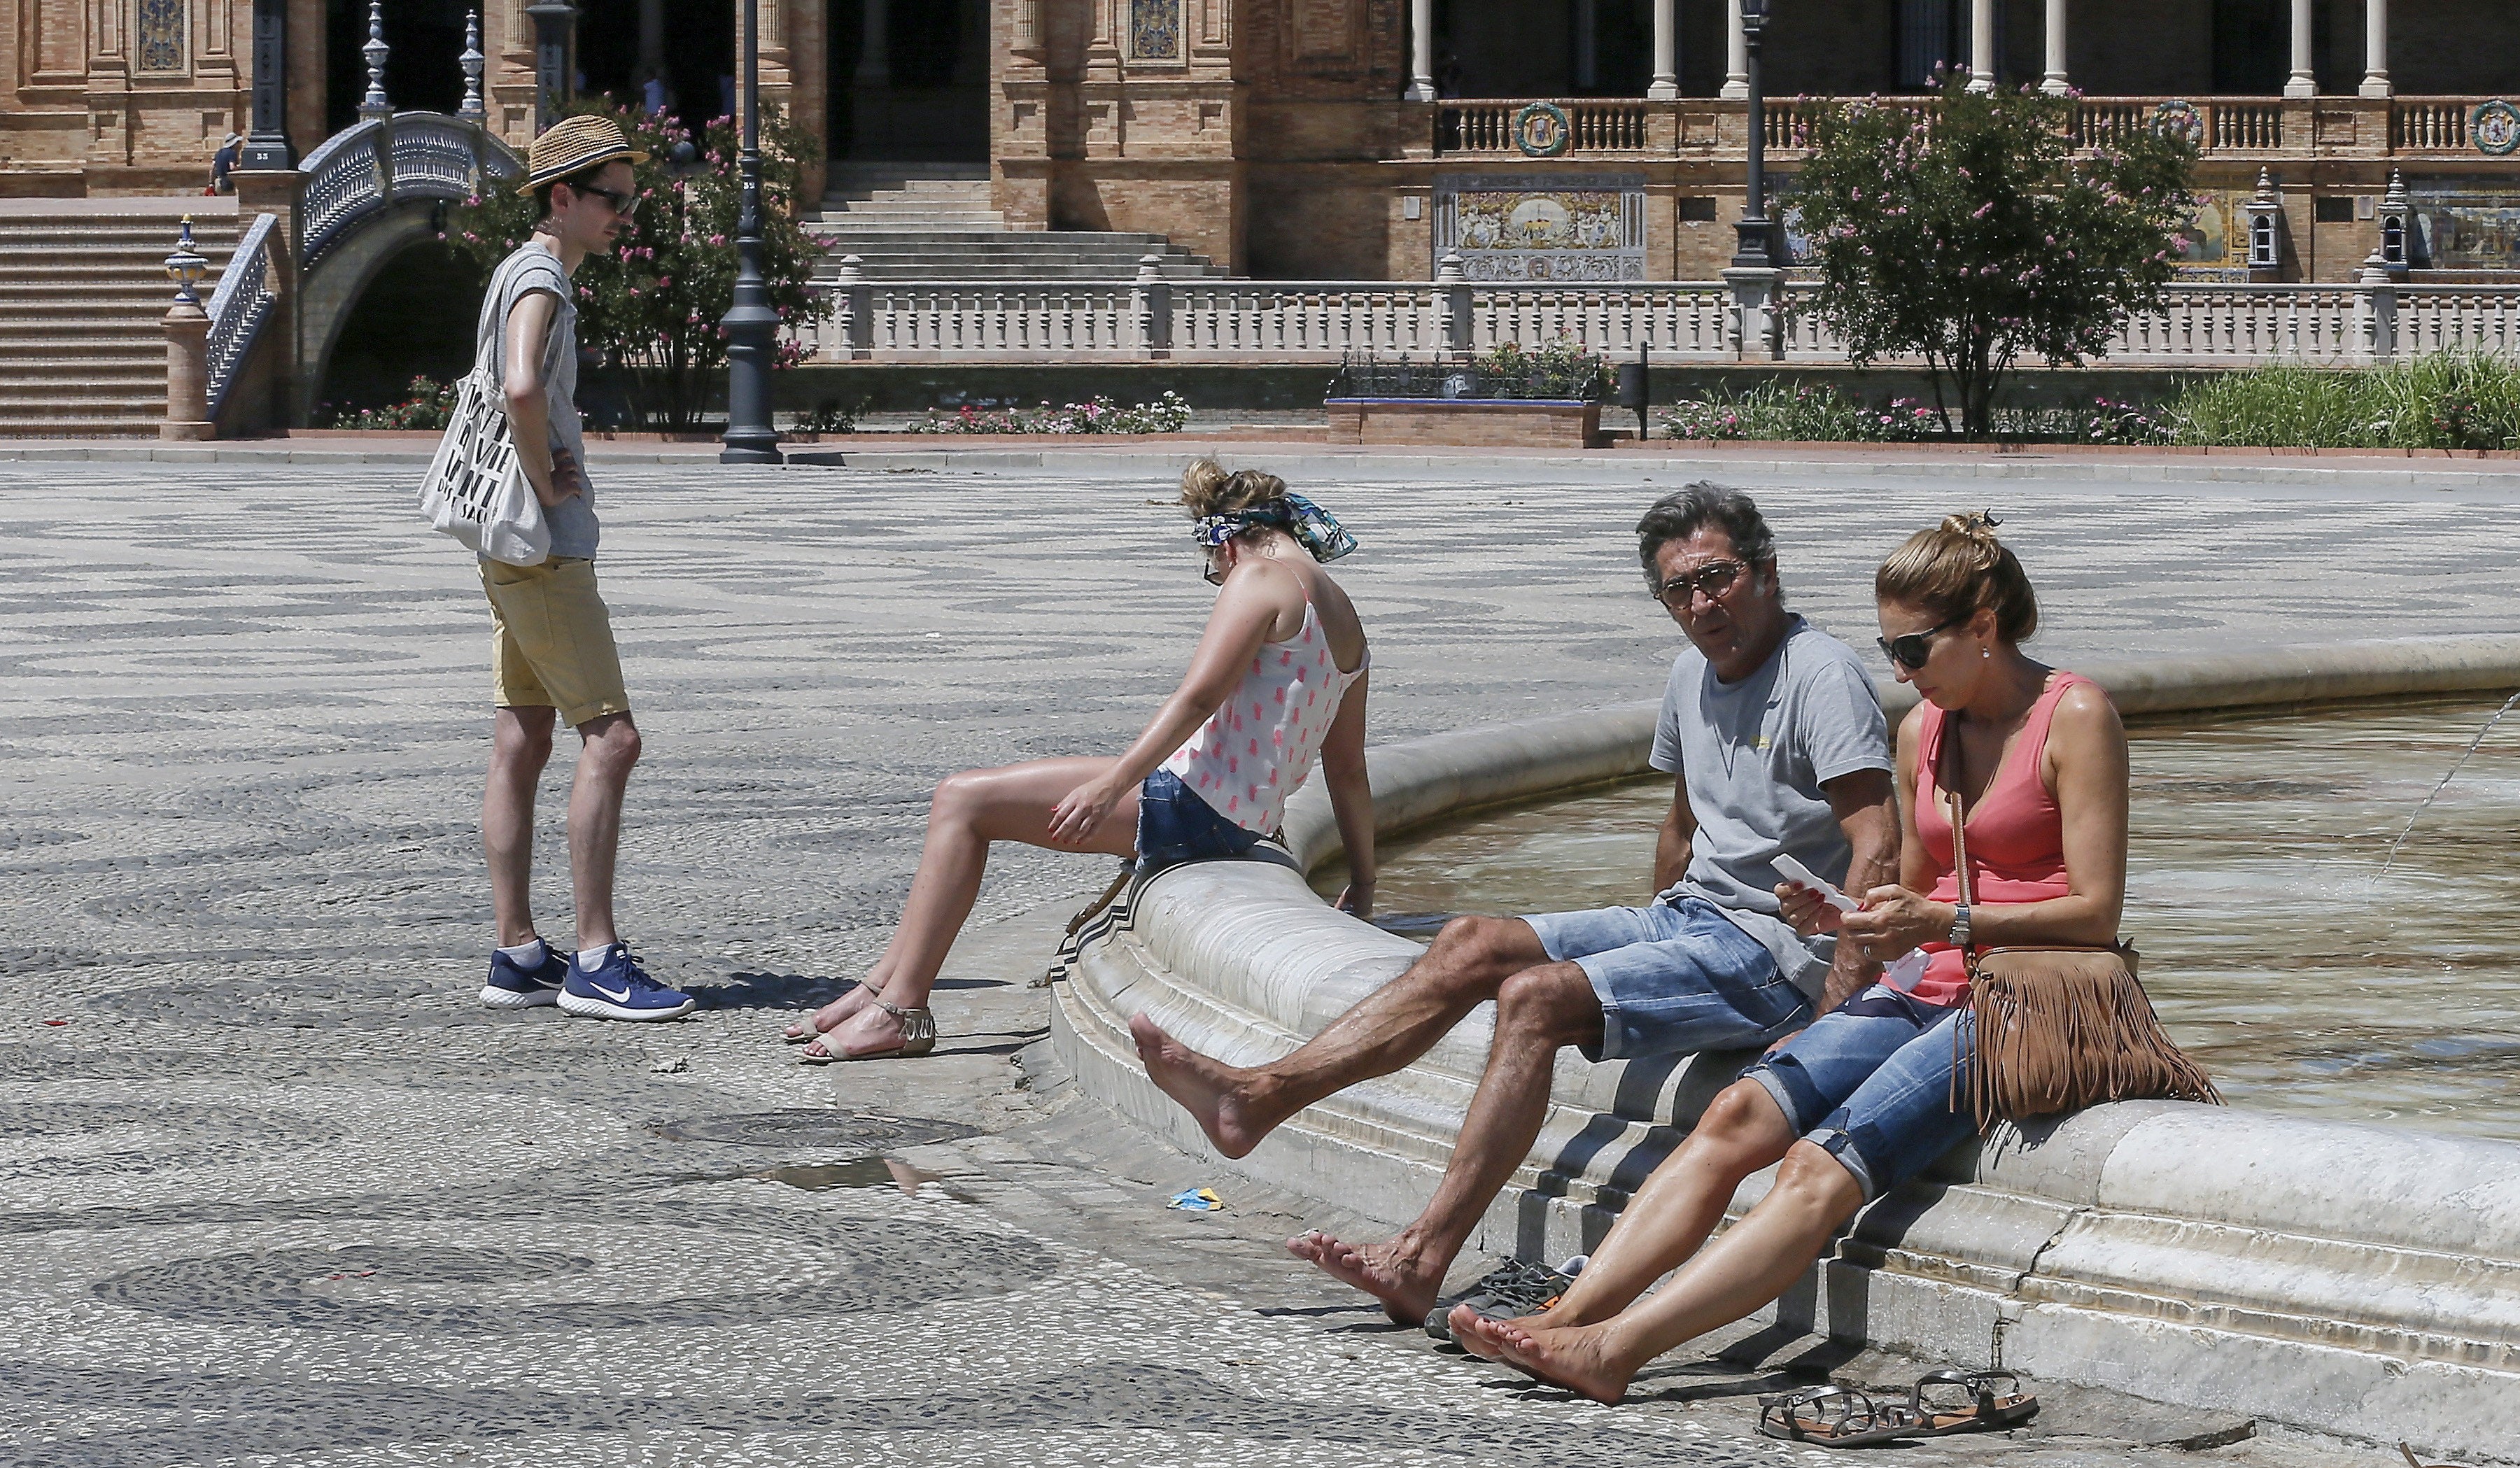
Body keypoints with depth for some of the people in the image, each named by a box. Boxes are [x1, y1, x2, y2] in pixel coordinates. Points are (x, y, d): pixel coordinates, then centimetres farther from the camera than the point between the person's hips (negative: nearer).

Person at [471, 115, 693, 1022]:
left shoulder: (528, 275, 18)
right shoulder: (539, 278, -13)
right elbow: (522, 387, -32)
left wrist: (553, 461, 11)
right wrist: (546, 483, -18)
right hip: (544, 547, -10)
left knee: (522, 745, 9)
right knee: (611, 738, -12)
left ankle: (518, 957, 10)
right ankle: (596, 962, -14)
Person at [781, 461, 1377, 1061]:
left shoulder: (1261, 578, -8)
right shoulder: (1344, 617, 18)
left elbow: (1198, 697, -20)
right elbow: (1349, 768, 20)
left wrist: (1113, 783, -25)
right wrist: (1362, 881, 25)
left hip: (1193, 804, -10)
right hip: (1239, 820, 10)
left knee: (962, 801, -6)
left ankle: (899, 1011, -10)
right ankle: (882, 988, 16)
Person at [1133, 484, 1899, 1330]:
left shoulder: (1822, 675, -14)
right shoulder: (1694, 675, 13)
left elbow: (1878, 849, -24)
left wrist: (1837, 1011, -29)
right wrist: (1644, 948, 28)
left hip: (1776, 949, -9)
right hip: (1689, 917, 9)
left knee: (1535, 998, -26)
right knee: (1473, 946, -5)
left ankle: (1421, 1261, -32)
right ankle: (1259, 1098, -13)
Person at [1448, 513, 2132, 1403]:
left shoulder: (2075, 718, -6)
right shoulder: (1922, 730, 16)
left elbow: (2096, 913, -10)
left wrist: (1942, 922, -18)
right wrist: (1847, 922, 2)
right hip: (1929, 995, 7)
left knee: (1821, 1166, -26)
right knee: (1740, 1112, -20)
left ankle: (1615, 1348, -36)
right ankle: (1568, 1315, -30)